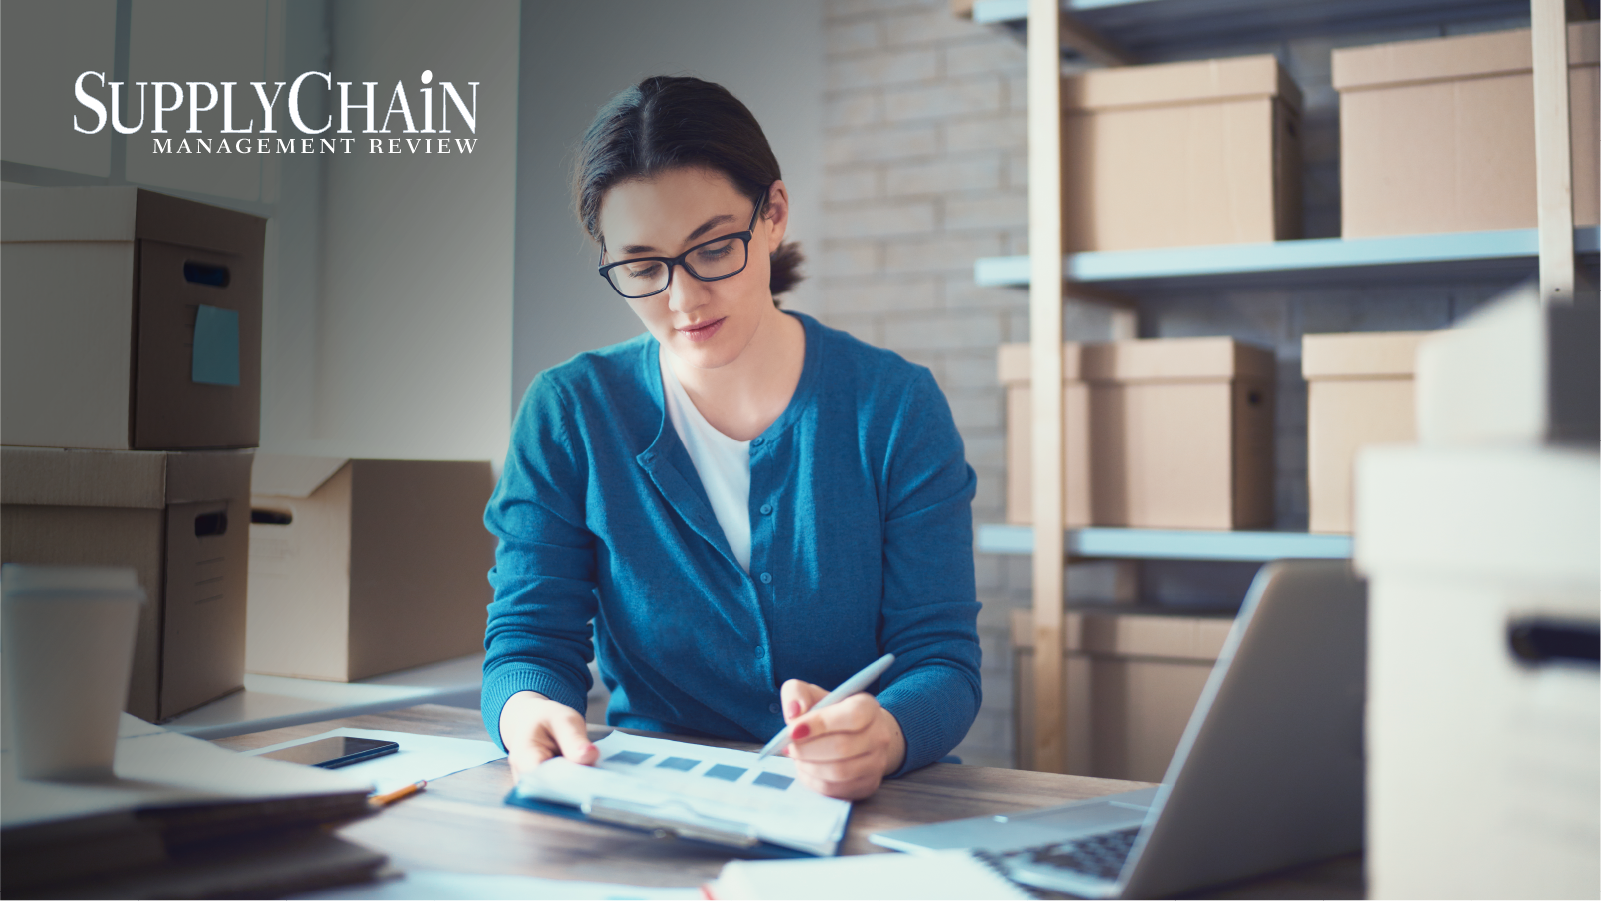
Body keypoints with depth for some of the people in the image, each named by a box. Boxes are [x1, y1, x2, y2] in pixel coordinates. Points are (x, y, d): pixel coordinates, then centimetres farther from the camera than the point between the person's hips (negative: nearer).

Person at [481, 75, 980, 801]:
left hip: (866, 818, 1)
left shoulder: (896, 407, -4)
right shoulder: (566, 414, -1)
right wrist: (528, 711, -26)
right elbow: (529, 641, -2)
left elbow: (942, 661, -7)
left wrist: (881, 735, -30)